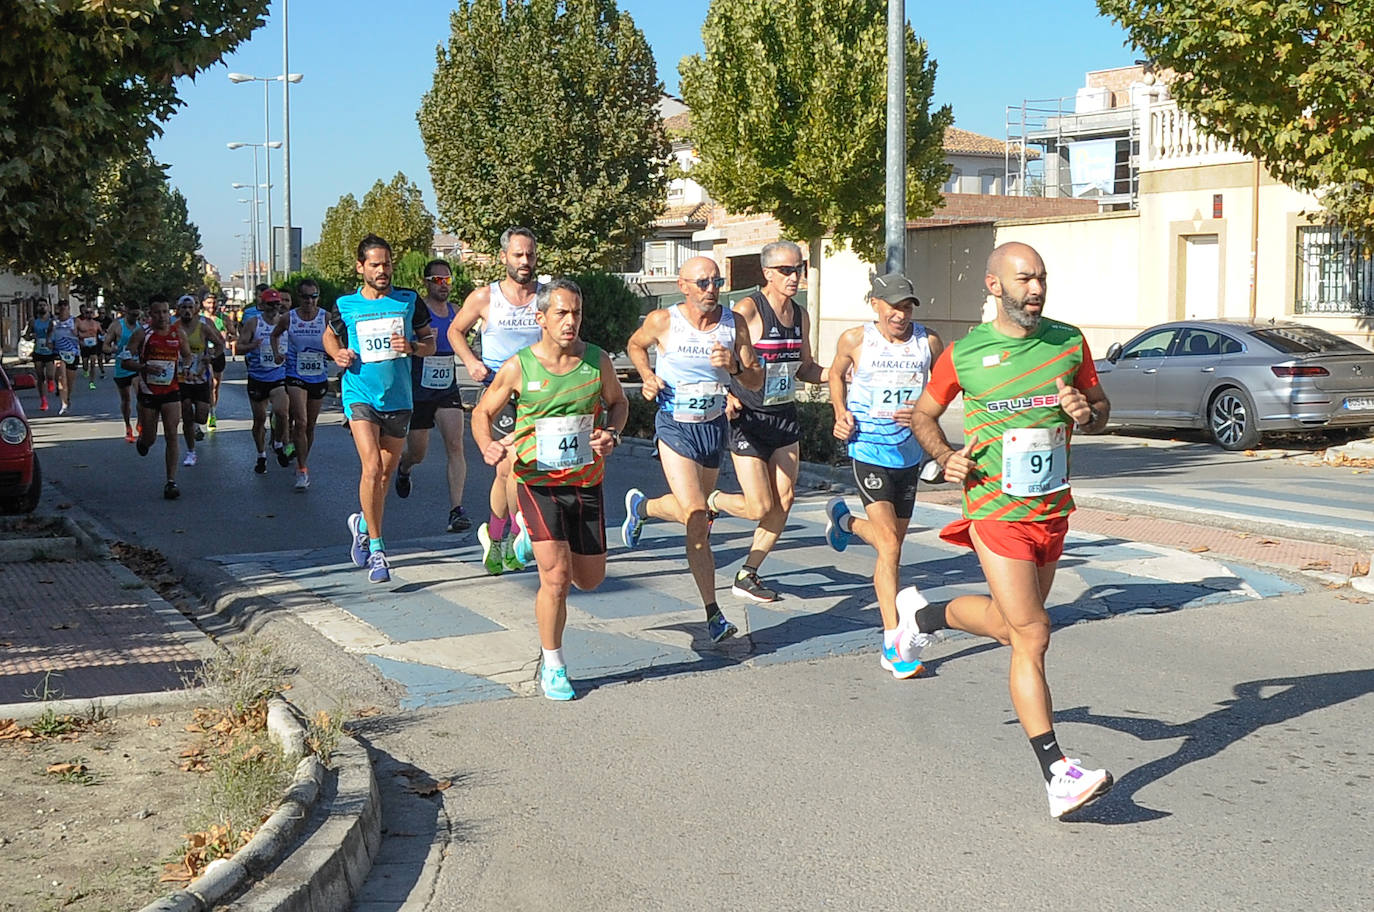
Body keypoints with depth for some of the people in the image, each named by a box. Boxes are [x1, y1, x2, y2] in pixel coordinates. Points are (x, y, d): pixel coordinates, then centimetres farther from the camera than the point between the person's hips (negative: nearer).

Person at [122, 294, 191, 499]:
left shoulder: (178, 333, 1)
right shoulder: (142, 334, -6)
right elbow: (126, 361, -8)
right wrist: (145, 368, -25)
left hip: (171, 392, 1)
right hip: (148, 392, -1)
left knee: (171, 436, -7)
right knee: (150, 438, 9)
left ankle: (171, 481, -4)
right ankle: (142, 441, 48)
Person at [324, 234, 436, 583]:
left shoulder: (409, 301, 2)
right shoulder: (346, 305, 0)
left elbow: (430, 341, 9)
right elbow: (329, 335, 18)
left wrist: (412, 347, -13)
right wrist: (338, 354, -3)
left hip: (398, 398, 3)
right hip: (360, 395, -2)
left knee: (386, 473, 13)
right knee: (372, 468, -18)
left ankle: (363, 523, 40)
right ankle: (376, 548, -9)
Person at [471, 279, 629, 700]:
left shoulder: (598, 361, -2)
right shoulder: (518, 368, -8)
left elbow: (618, 402, 16)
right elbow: (483, 413, 4)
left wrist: (611, 434, -6)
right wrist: (487, 446, -18)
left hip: (587, 482, 4)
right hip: (538, 482, -3)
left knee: (590, 579, 13)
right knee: (556, 578, -15)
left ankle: (534, 536, 46)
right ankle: (552, 667, 6)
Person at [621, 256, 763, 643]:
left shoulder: (734, 324, -3)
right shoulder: (662, 321, -10)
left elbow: (756, 382, -1)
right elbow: (635, 345, 12)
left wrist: (734, 365, -21)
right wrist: (647, 376, -6)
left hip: (714, 426, 4)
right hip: (675, 426, -4)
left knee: (696, 513, 18)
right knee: (696, 517, -16)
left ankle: (641, 507, 50)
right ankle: (712, 612, -4)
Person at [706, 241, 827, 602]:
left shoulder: (799, 315, 9)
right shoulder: (748, 309, -13)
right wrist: (726, 396, -23)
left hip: (785, 417, 7)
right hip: (748, 420, -7)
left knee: (784, 500, 3)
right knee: (759, 507, -9)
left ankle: (747, 575, 16)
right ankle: (711, 502, 24)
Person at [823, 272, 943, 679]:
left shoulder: (929, 343, 0)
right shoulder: (855, 340, -3)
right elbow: (837, 374, 16)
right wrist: (841, 414, 0)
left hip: (910, 453, 4)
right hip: (869, 450, -4)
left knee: (893, 540, 17)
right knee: (890, 546, -13)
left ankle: (844, 520, 51)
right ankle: (893, 642, -9)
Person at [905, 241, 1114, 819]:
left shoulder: (1069, 342, 3)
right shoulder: (963, 354, -5)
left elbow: (1101, 406, 15)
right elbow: (923, 414, 10)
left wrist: (1087, 414, -9)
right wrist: (946, 457, -8)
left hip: (1053, 509, 5)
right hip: (996, 511, -5)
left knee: (1010, 623, 20)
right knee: (1031, 634, -12)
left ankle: (925, 615, 48)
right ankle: (1057, 773, -7)